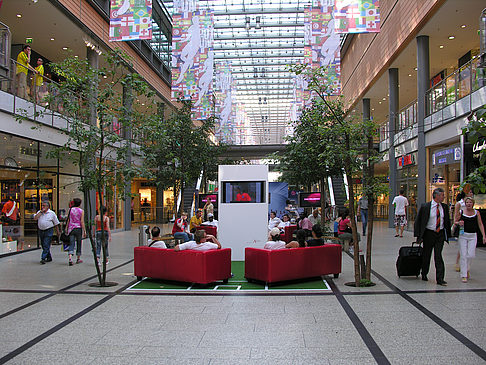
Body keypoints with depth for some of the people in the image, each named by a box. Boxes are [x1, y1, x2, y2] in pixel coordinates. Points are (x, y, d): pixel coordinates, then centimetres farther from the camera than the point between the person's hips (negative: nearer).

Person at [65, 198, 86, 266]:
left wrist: (66, 228, 11)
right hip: (78, 228, -2)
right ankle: (78, 259, 20)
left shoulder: (70, 209, 3)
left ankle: (70, 258, -19)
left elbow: (68, 220, 4)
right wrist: (84, 230, -4)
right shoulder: (81, 211, -4)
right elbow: (82, 222, -8)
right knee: (79, 243, 11)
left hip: (71, 228, 2)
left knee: (71, 243, -1)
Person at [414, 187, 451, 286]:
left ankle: (440, 279, -1)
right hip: (429, 233, -2)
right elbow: (418, 221, -5)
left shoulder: (445, 207, 4)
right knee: (426, 255, 10)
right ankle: (424, 274, 30)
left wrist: (448, 234, 10)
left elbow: (447, 221, 15)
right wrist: (419, 236, -8)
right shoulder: (425, 207, -8)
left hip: (440, 234, 2)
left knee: (438, 256, -5)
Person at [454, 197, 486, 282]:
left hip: (473, 236, 1)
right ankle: (464, 275, 5)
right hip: (463, 235, -1)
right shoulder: (460, 212, 1)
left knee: (470, 255, -4)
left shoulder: (476, 213, 4)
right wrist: (458, 223, -13)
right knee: (463, 255, -2)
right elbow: (455, 221, 10)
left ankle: (467, 270, 25)